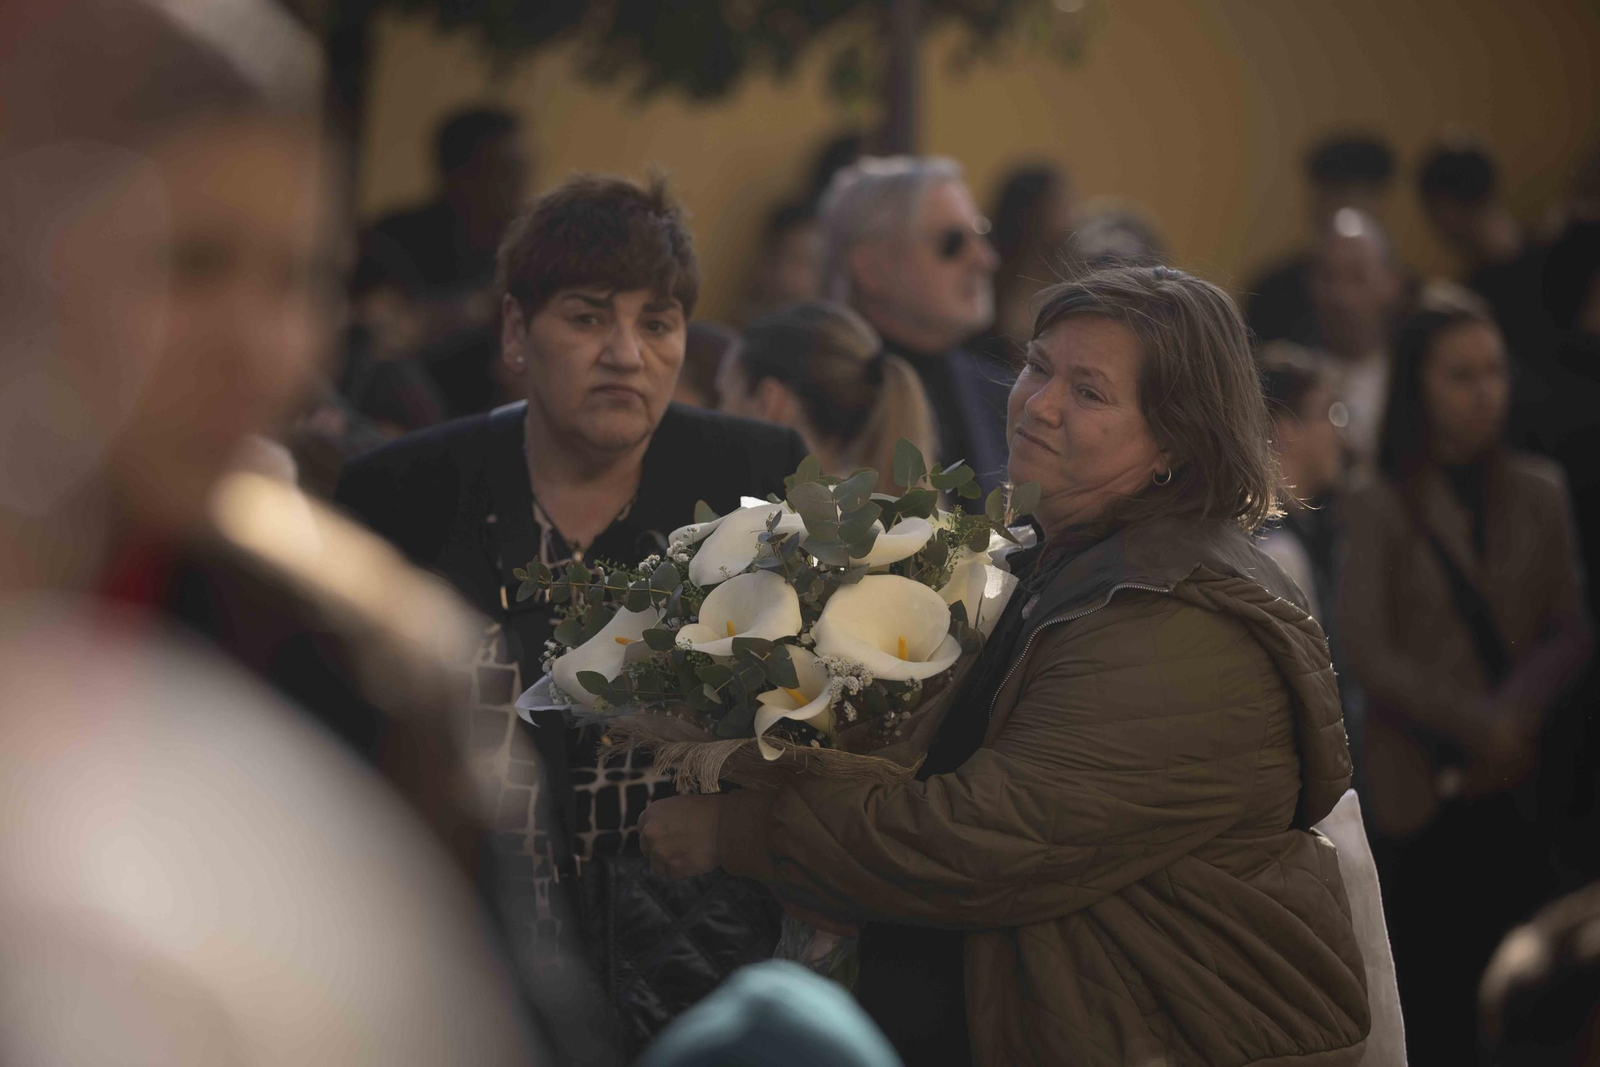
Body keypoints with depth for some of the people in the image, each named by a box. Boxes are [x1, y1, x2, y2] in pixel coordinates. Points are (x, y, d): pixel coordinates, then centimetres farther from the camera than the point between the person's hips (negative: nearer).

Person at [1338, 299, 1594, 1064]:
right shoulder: (1381, 507, -2)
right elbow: (1367, 653, -9)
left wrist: (1521, 712, -13)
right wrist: (1475, 721, -17)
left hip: (1522, 784, 3)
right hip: (1425, 790, -3)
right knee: (1434, 1005, -2)